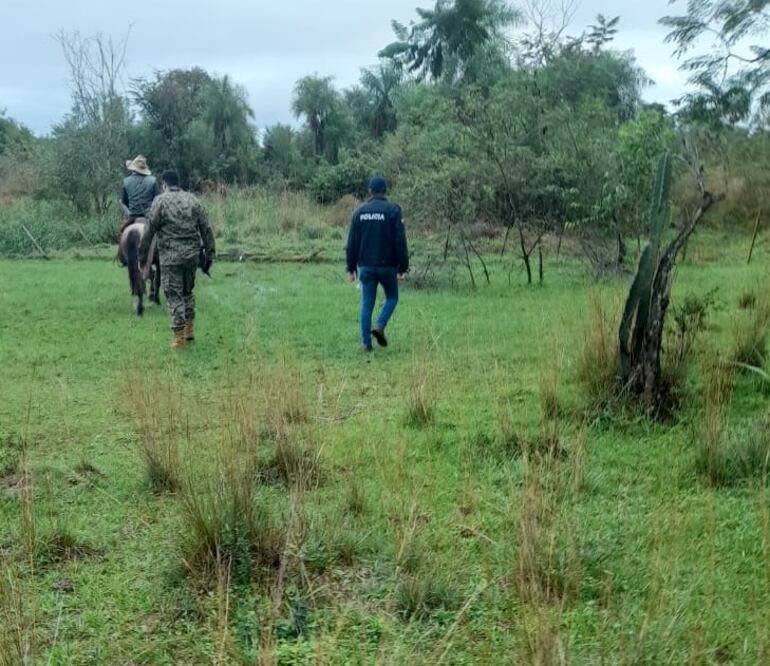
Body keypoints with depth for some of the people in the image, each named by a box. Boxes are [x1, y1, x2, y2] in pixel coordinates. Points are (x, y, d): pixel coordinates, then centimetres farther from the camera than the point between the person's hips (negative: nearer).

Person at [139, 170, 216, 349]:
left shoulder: (160, 201, -5)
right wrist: (209, 255, 10)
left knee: (174, 295, 2)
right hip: (192, 254, 5)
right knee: (187, 291, 20)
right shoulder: (193, 200, 7)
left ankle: (179, 337, 4)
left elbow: (149, 231, -6)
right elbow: (206, 230, 5)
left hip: (171, 256, -4)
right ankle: (189, 330, 25)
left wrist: (142, 255, 3)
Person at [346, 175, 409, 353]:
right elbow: (400, 241, -10)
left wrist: (351, 268, 12)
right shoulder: (393, 210, -7)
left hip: (366, 266, 3)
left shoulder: (360, 212, 5)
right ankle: (380, 326, -5)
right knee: (392, 297, 17)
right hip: (387, 265, -3)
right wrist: (403, 268, -6)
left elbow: (352, 242, 6)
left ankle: (366, 343, 4)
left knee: (367, 304, 7)